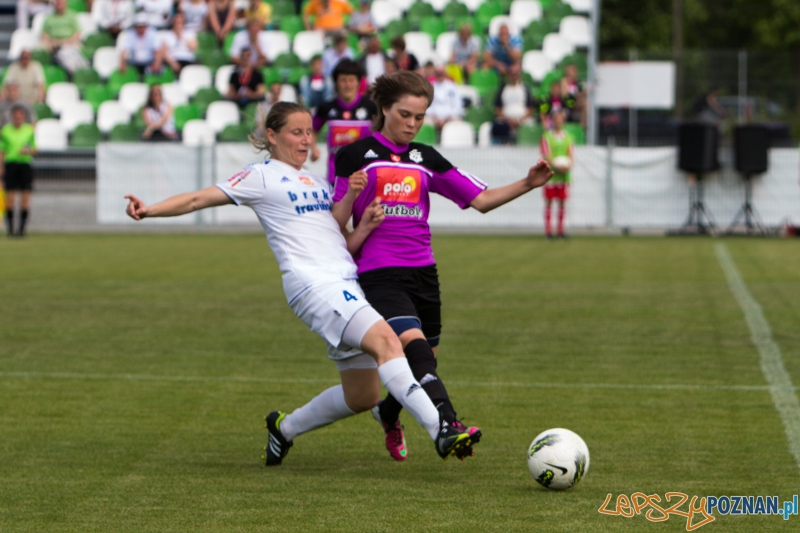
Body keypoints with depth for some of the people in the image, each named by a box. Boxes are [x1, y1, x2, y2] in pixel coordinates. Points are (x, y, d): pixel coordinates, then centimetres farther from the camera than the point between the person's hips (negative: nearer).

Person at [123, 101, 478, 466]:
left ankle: (285, 428, 28)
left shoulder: (317, 182, 25)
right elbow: (199, 199, 0)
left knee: (363, 397, 6)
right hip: (313, 283, -8)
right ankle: (439, 430, -36)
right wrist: (149, 210, -13)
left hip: (347, 284, 8)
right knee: (385, 339, -29)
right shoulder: (263, 176, 5)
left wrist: (364, 226, 0)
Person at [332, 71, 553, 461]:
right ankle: (449, 427, -43)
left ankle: (388, 414, 40)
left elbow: (481, 199, 12)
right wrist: (351, 196, -17)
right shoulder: (356, 155, 2)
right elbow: (335, 224, 2)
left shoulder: (426, 159, 15)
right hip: (378, 275, -6)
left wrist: (528, 184, -1)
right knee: (415, 345, -27)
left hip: (423, 273, 6)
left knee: (422, 363, 9)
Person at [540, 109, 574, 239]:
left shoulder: (568, 137, 12)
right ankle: (548, 230, 0)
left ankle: (561, 230, 8)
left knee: (563, 201, 3)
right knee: (549, 202, -2)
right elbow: (546, 154, -7)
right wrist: (555, 165, -22)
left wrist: (569, 164, -14)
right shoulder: (546, 136, 1)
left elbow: (571, 154, 7)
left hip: (564, 174, 3)